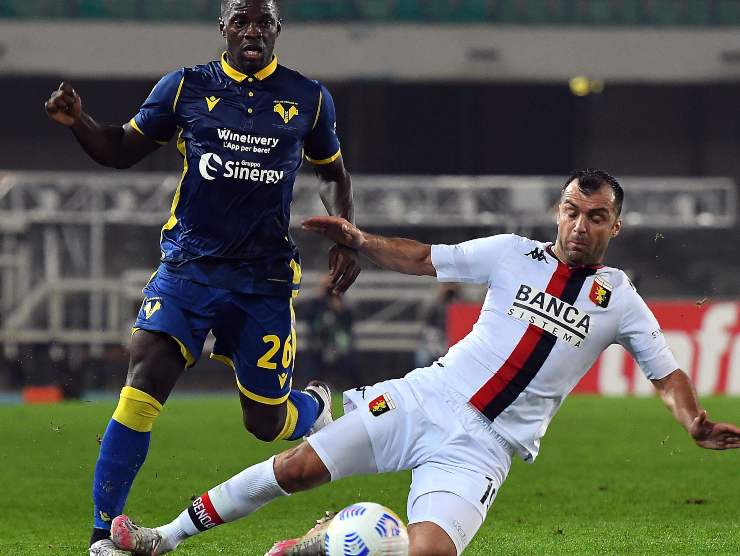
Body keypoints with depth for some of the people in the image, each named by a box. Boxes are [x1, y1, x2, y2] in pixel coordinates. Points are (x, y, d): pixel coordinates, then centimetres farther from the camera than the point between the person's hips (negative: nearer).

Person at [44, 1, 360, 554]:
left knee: (266, 422, 6)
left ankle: (314, 404, 45)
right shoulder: (186, 88, 1)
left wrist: (345, 240, 5)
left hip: (265, 280, 1)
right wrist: (77, 121, -11)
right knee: (143, 385, -19)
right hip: (188, 268, -1)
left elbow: (334, 174, 19)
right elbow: (123, 149, 8)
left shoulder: (309, 99, 4)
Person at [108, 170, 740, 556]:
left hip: (482, 447, -1)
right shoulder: (514, 254, 6)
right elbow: (424, 259, 12)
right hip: (425, 399, 2)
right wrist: (362, 241, -3)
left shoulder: (621, 303, 3)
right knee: (297, 466, -7)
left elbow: (667, 374, 6)